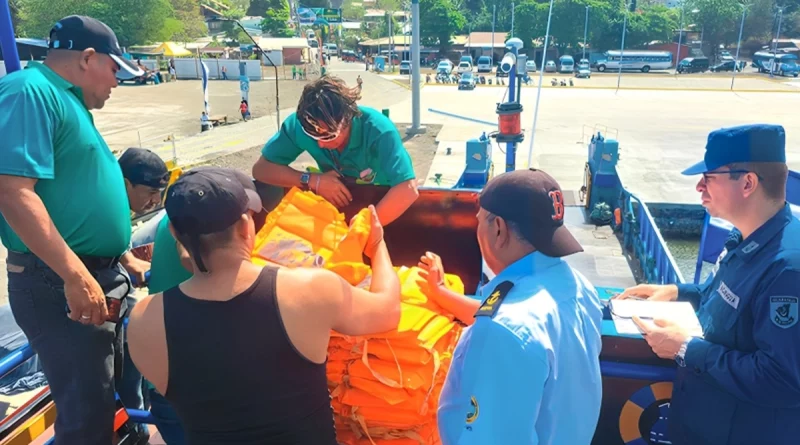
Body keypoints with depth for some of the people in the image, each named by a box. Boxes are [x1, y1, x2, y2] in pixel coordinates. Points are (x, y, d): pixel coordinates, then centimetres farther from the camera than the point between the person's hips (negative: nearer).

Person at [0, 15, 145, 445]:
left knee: (105, 395, 24)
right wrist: (76, 275, -28)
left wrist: (119, 255, 24)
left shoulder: (67, 100, 16)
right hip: (59, 284, -10)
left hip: (94, 273, 10)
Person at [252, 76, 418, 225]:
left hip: (382, 202, -2)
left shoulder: (377, 129, -31)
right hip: (336, 202, 3)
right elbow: (261, 168, -15)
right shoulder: (300, 124, -22)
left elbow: (408, 190, -40)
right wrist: (312, 181, -28)